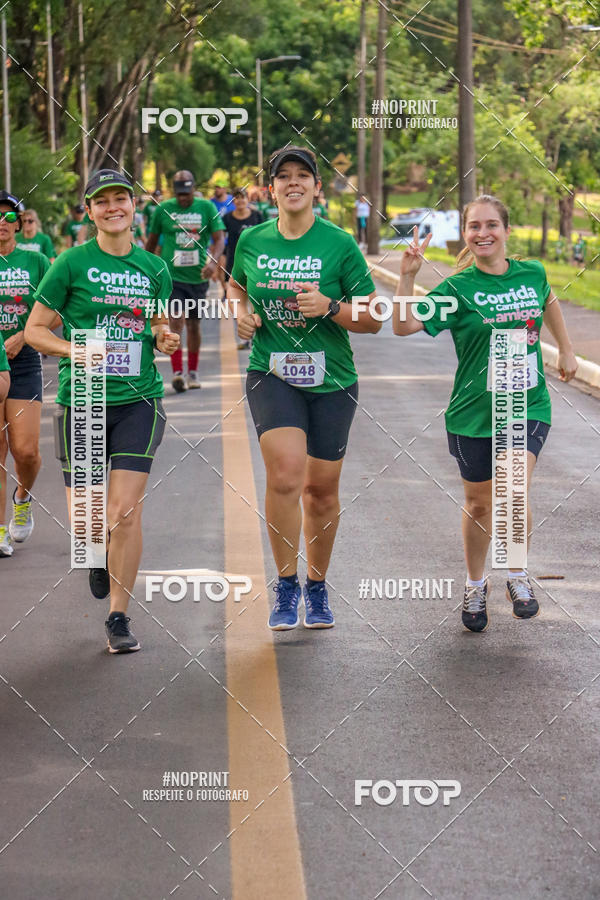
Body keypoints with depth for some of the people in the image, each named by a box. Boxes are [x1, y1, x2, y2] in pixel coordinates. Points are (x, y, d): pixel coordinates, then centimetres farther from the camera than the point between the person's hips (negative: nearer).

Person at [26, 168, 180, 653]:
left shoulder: (154, 268, 8)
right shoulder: (73, 263, -2)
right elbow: (35, 329, 1)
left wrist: (165, 339, 0)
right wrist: (74, 350, -15)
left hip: (138, 400, 1)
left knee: (126, 512, -9)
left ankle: (119, 616, 6)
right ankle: (100, 556, 36)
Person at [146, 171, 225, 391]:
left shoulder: (206, 208, 1)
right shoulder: (163, 209, 1)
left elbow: (218, 238, -4)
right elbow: (152, 240, 12)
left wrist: (213, 261, -21)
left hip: (198, 276, 1)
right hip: (172, 275, -1)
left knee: (193, 325, 11)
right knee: (176, 323, -15)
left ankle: (193, 372, 25)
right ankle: (177, 373, -20)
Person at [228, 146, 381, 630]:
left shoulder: (340, 244, -5)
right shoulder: (252, 241, 3)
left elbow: (374, 318, -2)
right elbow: (237, 285, 25)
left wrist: (330, 307, -19)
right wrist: (241, 312, 3)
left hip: (331, 380, 0)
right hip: (271, 375, 0)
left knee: (322, 489, 8)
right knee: (285, 473, -21)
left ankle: (317, 587, 30)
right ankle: (286, 586, -5)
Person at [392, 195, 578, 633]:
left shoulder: (532, 273, 1)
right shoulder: (458, 289, -8)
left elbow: (549, 301, 26)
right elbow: (404, 325, -17)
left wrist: (566, 350, 28)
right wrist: (408, 276, -25)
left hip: (528, 405, 1)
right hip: (475, 412, 0)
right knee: (479, 503, 12)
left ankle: (518, 575, 6)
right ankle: (475, 585, 34)